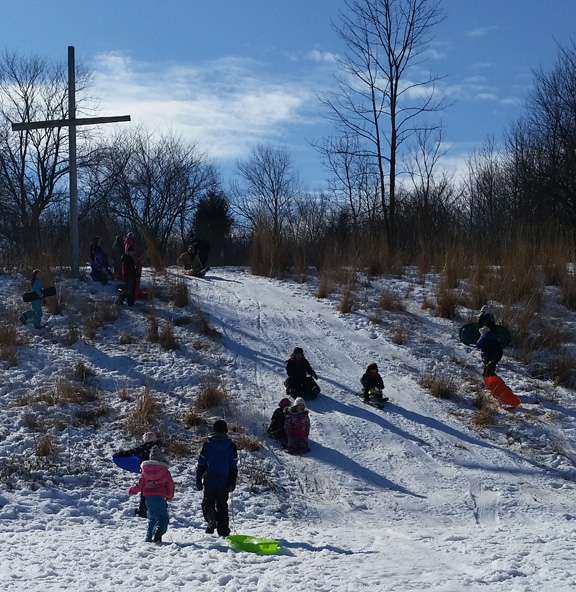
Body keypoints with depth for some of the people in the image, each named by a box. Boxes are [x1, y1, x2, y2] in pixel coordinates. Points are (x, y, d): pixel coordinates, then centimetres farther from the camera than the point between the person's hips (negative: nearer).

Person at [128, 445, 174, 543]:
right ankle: (158, 529, -30)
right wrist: (169, 496, 22)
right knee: (163, 517, 1)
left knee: (152, 518, 17)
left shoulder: (145, 471, 3)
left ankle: (149, 538, 8)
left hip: (148, 498, 3)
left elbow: (140, 484, 4)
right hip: (160, 498, -3)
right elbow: (170, 485, 4)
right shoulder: (165, 472, -2)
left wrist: (132, 490, 24)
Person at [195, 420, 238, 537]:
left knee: (207, 502, 9)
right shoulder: (231, 445, 1)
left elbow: (201, 464, -3)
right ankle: (223, 530, 8)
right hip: (224, 482, 2)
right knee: (222, 505, 11)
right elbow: (233, 466, 5)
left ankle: (211, 519, -19)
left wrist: (198, 480, 3)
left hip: (210, 480, -2)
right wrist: (233, 482, 14)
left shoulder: (208, 444, -4)